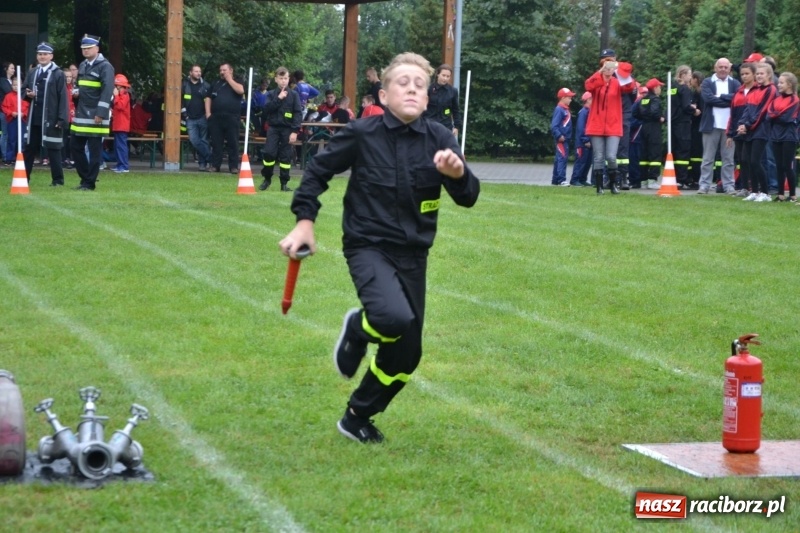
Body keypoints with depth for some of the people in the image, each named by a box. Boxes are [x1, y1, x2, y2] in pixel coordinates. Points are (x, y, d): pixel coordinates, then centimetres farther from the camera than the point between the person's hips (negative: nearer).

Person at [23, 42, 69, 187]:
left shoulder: (58, 74, -6)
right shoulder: (33, 74, 13)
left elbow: (63, 98, -10)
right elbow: (24, 90, 22)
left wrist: (62, 119, -15)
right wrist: (28, 94, -4)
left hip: (51, 119, -6)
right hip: (34, 118, 6)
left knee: (53, 149, 0)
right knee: (30, 148, 11)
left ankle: (57, 180, 9)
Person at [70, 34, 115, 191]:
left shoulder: (105, 66, -9)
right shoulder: (83, 65, 16)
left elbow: (107, 91, -16)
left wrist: (101, 113, -21)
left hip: (95, 115, -8)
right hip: (81, 114, 8)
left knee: (94, 150, -2)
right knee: (75, 146, 9)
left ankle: (89, 182, 3)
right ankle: (85, 177, 19)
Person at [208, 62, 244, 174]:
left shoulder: (236, 81, 8)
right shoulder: (216, 83, 19)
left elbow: (240, 90, -14)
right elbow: (209, 98, 19)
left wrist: (229, 79, -6)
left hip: (231, 117, -3)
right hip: (216, 117, 3)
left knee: (233, 143, -4)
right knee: (216, 143, 3)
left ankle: (234, 166, -1)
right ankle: (215, 165, 7)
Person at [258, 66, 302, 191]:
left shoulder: (294, 95, 1)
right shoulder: (271, 94, 6)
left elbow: (298, 113, -3)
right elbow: (267, 109, -7)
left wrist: (295, 131, -11)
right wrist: (278, 99, -15)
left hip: (287, 129, -1)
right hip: (273, 128, 1)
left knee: (286, 156, 1)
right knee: (269, 153, -5)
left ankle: (284, 183, 7)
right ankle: (267, 179, 12)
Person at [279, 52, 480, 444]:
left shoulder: (439, 139, -5)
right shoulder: (362, 134, -11)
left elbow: (468, 198, -11)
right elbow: (318, 171, 2)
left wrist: (457, 173, -32)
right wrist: (305, 220, -5)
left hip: (412, 254, 4)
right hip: (368, 247, -4)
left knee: (407, 354, 8)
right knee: (394, 317, -32)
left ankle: (357, 418, 31)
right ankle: (357, 329, 4)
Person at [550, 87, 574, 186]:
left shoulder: (566, 110, 16)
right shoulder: (559, 109, -13)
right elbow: (554, 125, -19)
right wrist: (559, 136, -24)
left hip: (565, 139, 10)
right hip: (561, 139, -10)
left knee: (559, 159, 13)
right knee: (562, 158, -13)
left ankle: (555, 180, 18)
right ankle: (561, 179, -17)